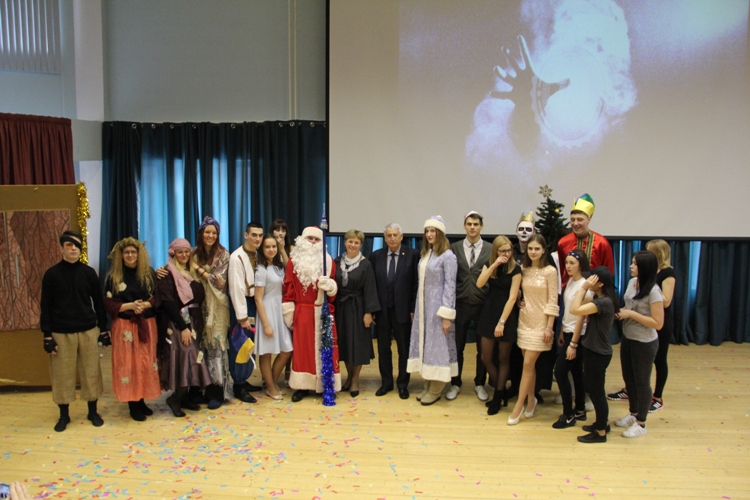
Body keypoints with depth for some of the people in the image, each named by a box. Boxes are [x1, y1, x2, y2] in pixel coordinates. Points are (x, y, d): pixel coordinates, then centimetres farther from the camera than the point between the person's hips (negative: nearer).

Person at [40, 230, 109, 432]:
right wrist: (47, 335, -6)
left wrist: (103, 329, 6)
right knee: (63, 374, 5)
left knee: (91, 372, 7)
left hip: (88, 331, 1)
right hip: (61, 333, -1)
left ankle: (93, 412, 21)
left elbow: (98, 302, 7)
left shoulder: (89, 272, 3)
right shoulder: (51, 274, -2)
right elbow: (45, 306, -1)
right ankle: (64, 415, 20)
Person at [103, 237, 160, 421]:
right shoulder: (113, 276, 0)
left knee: (145, 362, 6)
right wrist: (130, 305, -18)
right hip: (124, 326, -2)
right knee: (128, 363, 0)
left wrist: (145, 305, -16)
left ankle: (141, 400, 18)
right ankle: (132, 404, 9)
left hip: (147, 324, 2)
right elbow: (109, 304, -5)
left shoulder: (148, 273, 5)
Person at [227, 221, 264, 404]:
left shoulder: (257, 255, 7)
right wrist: (243, 317, -18)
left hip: (253, 302, 7)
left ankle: (243, 380, 27)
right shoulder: (237, 257, -14)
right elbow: (236, 288, -17)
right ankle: (238, 387, 11)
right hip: (241, 303, -7)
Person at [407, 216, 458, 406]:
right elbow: (421, 282, 10)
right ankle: (427, 386, 19)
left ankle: (435, 390, 10)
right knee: (424, 343, 10)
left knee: (437, 344, 0)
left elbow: (450, 286, -15)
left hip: (438, 306, -7)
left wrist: (447, 315, -18)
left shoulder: (448, 256, -13)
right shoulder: (425, 254, 8)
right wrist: (416, 308, 7)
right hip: (423, 305, 7)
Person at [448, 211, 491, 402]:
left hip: (483, 305, 0)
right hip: (460, 304, 0)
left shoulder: (490, 249, -1)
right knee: (457, 346, 8)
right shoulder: (455, 248, 1)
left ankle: (479, 384, 26)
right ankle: (455, 384, 22)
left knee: (483, 348, 10)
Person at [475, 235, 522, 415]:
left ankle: (498, 396, 20)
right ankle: (501, 391, 25)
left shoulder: (515, 269, -10)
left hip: (507, 315, -4)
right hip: (488, 313, 5)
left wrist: (501, 322, -19)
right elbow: (479, 284, -13)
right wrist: (494, 265, -19)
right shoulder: (489, 265, 4)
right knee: (486, 358, 6)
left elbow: (512, 298, -15)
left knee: (503, 358, 8)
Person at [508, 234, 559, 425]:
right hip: (524, 321, 5)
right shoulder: (523, 270, 6)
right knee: (528, 364, 9)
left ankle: (518, 406, 2)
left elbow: (552, 301, -10)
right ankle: (531, 400, 23)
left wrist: (549, 327, -13)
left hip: (540, 323, -5)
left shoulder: (550, 271, -9)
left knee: (528, 364, -5)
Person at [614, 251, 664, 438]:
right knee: (629, 378, 20)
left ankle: (641, 424, 23)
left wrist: (631, 314, -24)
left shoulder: (653, 292, -23)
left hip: (645, 343, -8)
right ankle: (633, 414, 39)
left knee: (641, 382, 7)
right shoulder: (632, 282, 0)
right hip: (627, 338, 8)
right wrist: (622, 312, -5)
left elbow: (658, 323, -23)